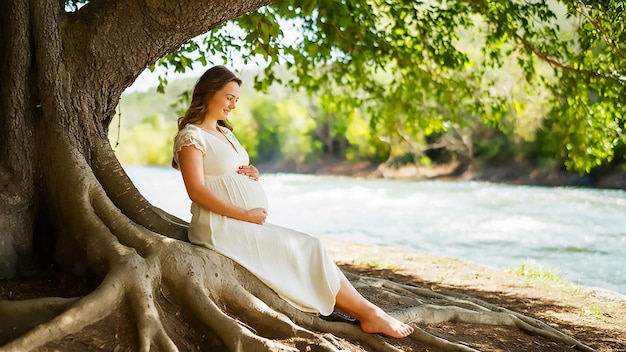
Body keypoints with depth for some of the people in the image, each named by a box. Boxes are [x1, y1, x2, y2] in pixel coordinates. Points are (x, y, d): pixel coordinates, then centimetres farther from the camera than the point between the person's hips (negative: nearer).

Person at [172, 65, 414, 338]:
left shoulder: (224, 132, 19)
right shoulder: (191, 136, -8)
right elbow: (197, 191, -18)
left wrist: (252, 174, 3)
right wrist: (247, 215, -19)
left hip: (247, 223, 8)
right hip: (222, 226, -8)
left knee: (308, 249, -8)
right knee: (307, 250, -12)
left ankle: (367, 313, -15)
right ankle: (369, 313, -5)